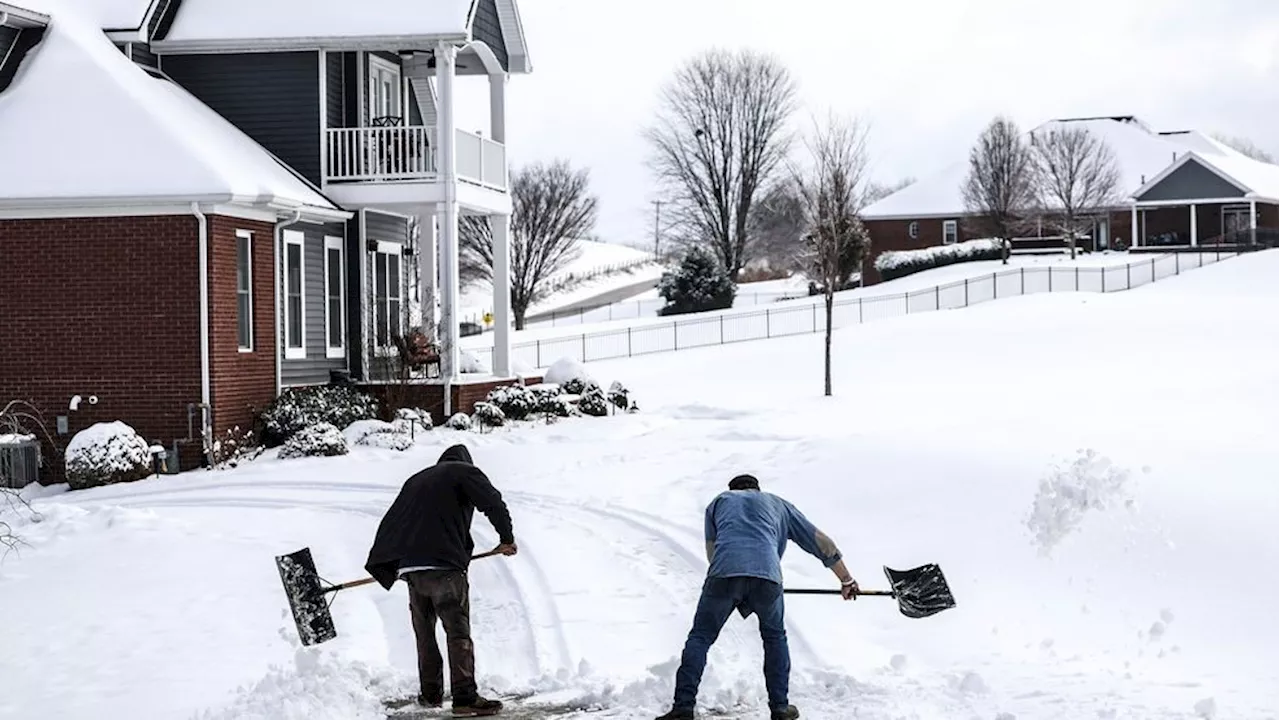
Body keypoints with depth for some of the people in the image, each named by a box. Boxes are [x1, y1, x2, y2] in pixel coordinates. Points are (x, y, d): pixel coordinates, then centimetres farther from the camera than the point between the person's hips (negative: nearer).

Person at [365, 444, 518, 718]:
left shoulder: (415, 481, 26)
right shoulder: (465, 472, 8)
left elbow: (390, 522, 25)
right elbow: (493, 503, -6)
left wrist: (381, 564, 28)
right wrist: (506, 538, 6)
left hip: (408, 567, 6)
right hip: (444, 565, -6)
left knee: (424, 633, 18)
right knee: (458, 632, -9)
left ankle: (430, 693, 24)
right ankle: (465, 698, -17)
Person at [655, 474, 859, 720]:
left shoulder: (719, 501, 32)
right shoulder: (778, 504, 34)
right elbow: (821, 542, 34)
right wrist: (846, 580, 42)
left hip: (724, 572, -1)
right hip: (767, 575, 1)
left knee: (700, 637, 10)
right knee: (775, 637, 24)